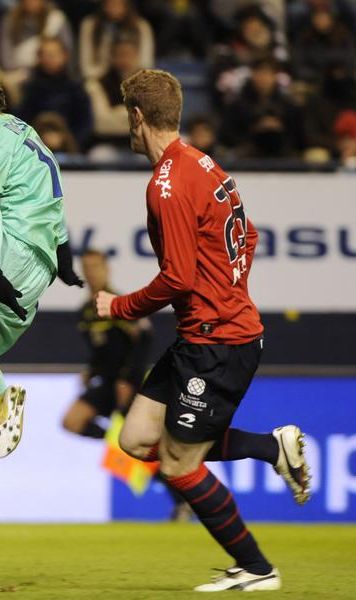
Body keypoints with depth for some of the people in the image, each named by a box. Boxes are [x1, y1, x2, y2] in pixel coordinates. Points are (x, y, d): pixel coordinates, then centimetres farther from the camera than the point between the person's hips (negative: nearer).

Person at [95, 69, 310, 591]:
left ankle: (255, 569, 9)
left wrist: (119, 307, -8)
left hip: (216, 342, -9)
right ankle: (272, 446, 10)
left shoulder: (168, 185, -19)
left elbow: (177, 278, -22)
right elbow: (248, 238, 22)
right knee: (138, 439, 9)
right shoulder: (204, 166, 11)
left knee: (179, 466, -1)